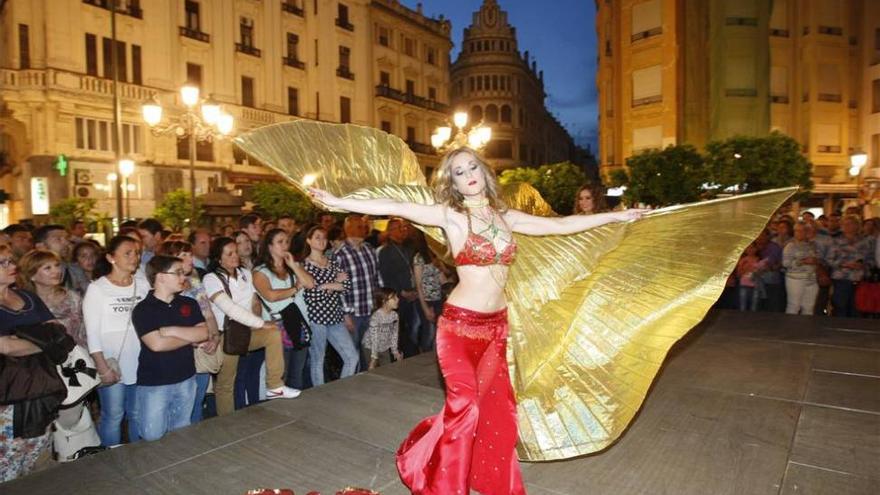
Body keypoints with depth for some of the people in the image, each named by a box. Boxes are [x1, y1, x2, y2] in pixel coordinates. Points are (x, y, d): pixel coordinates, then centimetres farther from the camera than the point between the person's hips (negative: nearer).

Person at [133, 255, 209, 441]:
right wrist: (191, 337, -11)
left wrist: (173, 331, -17)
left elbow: (204, 333, -7)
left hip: (186, 379, 4)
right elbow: (156, 344, -22)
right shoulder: (143, 309, -10)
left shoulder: (189, 304, 4)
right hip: (153, 384, -4)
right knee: (153, 437, 5)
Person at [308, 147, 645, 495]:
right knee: (464, 406, -3)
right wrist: (338, 202, -20)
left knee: (496, 407, 8)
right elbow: (394, 207, -15)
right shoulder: (451, 215, -7)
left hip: (496, 325, 5)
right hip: (460, 324, -5)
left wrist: (616, 216, 14)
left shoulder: (506, 217, 7)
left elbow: (561, 226, 11)